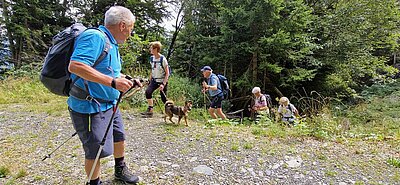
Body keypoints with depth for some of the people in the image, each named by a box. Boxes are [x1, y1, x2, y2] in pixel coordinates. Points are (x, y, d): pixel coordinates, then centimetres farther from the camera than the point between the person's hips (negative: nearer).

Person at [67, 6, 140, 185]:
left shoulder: (111, 43, 13)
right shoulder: (94, 37, -21)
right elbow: (75, 66, -34)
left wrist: (127, 80, 13)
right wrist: (112, 82, -36)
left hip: (110, 105, 11)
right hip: (90, 107, -10)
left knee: (119, 137, 23)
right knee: (96, 151, 3)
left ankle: (120, 170, 45)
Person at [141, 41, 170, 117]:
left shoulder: (163, 59, -17)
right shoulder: (152, 58, 3)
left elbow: (167, 73, -16)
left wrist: (163, 84, -22)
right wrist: (150, 80, 13)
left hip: (162, 81, -5)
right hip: (154, 80, 5)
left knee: (163, 98, -1)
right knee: (148, 92, -16)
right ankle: (150, 110, -6)